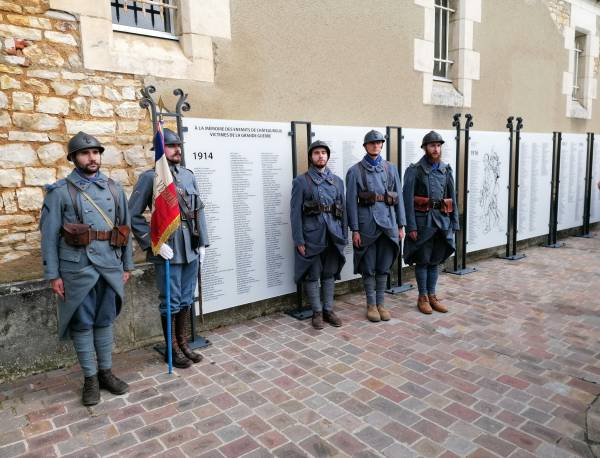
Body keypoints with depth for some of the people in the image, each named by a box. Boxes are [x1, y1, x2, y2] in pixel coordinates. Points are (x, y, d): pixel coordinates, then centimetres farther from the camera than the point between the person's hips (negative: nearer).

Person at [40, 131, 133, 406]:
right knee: (82, 325, 7)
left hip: (110, 267, 3)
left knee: (105, 322, 13)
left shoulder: (114, 188, 7)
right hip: (78, 269, -3)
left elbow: (124, 228, 10)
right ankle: (90, 378, 21)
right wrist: (53, 274, -6)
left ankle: (106, 372, 28)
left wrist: (127, 265, 9)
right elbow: (49, 235, -3)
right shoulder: (59, 192, -3)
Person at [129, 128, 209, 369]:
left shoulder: (189, 175, 9)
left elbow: (199, 210, 11)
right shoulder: (150, 177, -7)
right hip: (168, 250, -5)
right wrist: (154, 243, -13)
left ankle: (184, 344, 31)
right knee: (171, 303, 6)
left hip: (191, 249, 5)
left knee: (186, 301, 15)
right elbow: (133, 215, -9)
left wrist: (202, 242, 7)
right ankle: (172, 350, 22)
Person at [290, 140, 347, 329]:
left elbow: (343, 209, 12)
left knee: (330, 274, 11)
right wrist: (299, 240, -10)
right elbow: (295, 212, -5)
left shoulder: (337, 180, 11)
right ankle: (317, 312, 17)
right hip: (312, 236, -4)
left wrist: (344, 235, 7)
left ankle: (328, 310, 23)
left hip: (333, 236, 4)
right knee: (313, 275, 4)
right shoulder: (301, 181, -1)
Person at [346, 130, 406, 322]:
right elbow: (351, 202, -4)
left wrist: (401, 225, 5)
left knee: (384, 267, 10)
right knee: (368, 268, 5)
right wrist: (355, 230, -9)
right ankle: (371, 305, 18)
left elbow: (399, 198, 9)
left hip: (388, 222, 3)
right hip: (367, 222, -3)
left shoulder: (391, 168, 9)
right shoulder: (355, 171, -1)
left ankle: (381, 304, 22)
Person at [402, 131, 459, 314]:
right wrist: (411, 226, -15)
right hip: (423, 220, -5)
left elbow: (452, 197, 11)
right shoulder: (414, 170, -6)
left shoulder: (446, 170, 9)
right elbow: (408, 199, -10)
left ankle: (432, 296, 22)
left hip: (442, 220, 5)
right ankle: (422, 297, 15)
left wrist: (454, 223, 7)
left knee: (435, 261, 11)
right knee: (422, 261, 3)